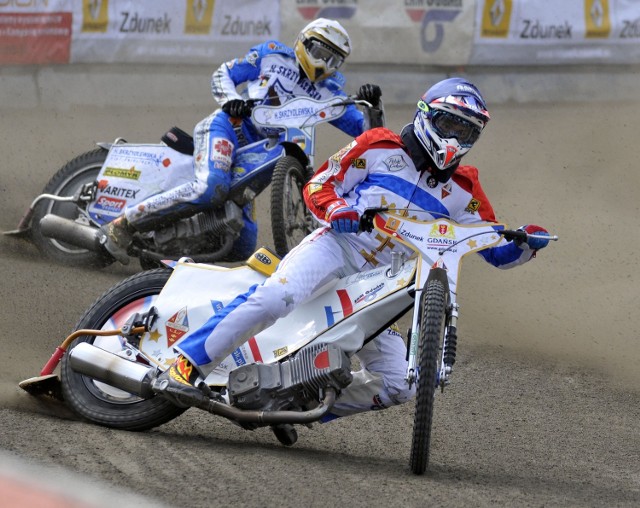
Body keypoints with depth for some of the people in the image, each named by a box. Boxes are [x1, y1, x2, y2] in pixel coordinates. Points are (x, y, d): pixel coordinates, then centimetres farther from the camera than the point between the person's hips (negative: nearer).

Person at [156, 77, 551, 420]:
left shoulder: (462, 192, 15)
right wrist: (337, 209, -19)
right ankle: (188, 364, -26)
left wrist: (526, 244, -9)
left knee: (398, 386, -6)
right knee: (273, 299, -35)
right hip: (337, 246, -5)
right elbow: (318, 185, 4)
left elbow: (497, 250, 14)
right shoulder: (381, 147, 4)